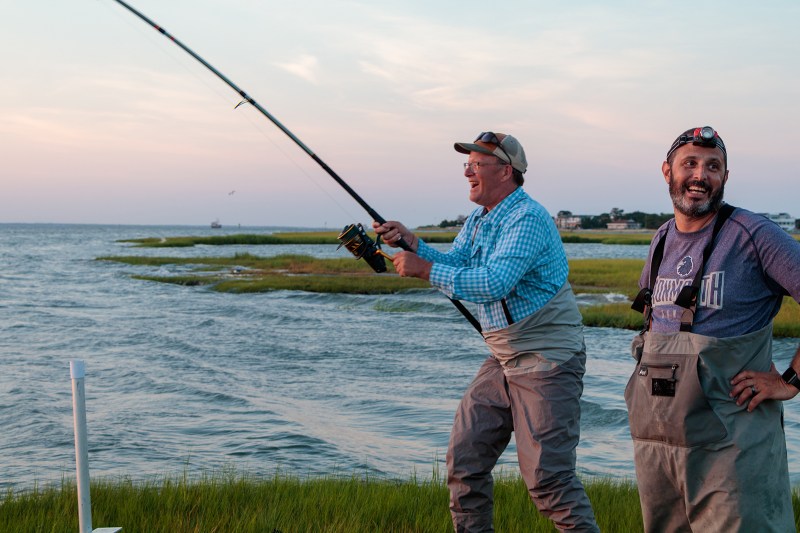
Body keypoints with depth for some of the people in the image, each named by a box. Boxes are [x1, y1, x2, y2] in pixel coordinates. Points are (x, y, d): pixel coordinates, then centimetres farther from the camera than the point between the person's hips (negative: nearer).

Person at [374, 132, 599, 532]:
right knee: (464, 460, 8)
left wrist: (425, 269, -24)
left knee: (547, 476, -11)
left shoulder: (528, 218, -18)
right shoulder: (477, 220, 14)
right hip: (503, 360, 9)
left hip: (547, 359, -9)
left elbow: (495, 283, -28)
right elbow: (452, 265, 7)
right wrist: (410, 243, -9)